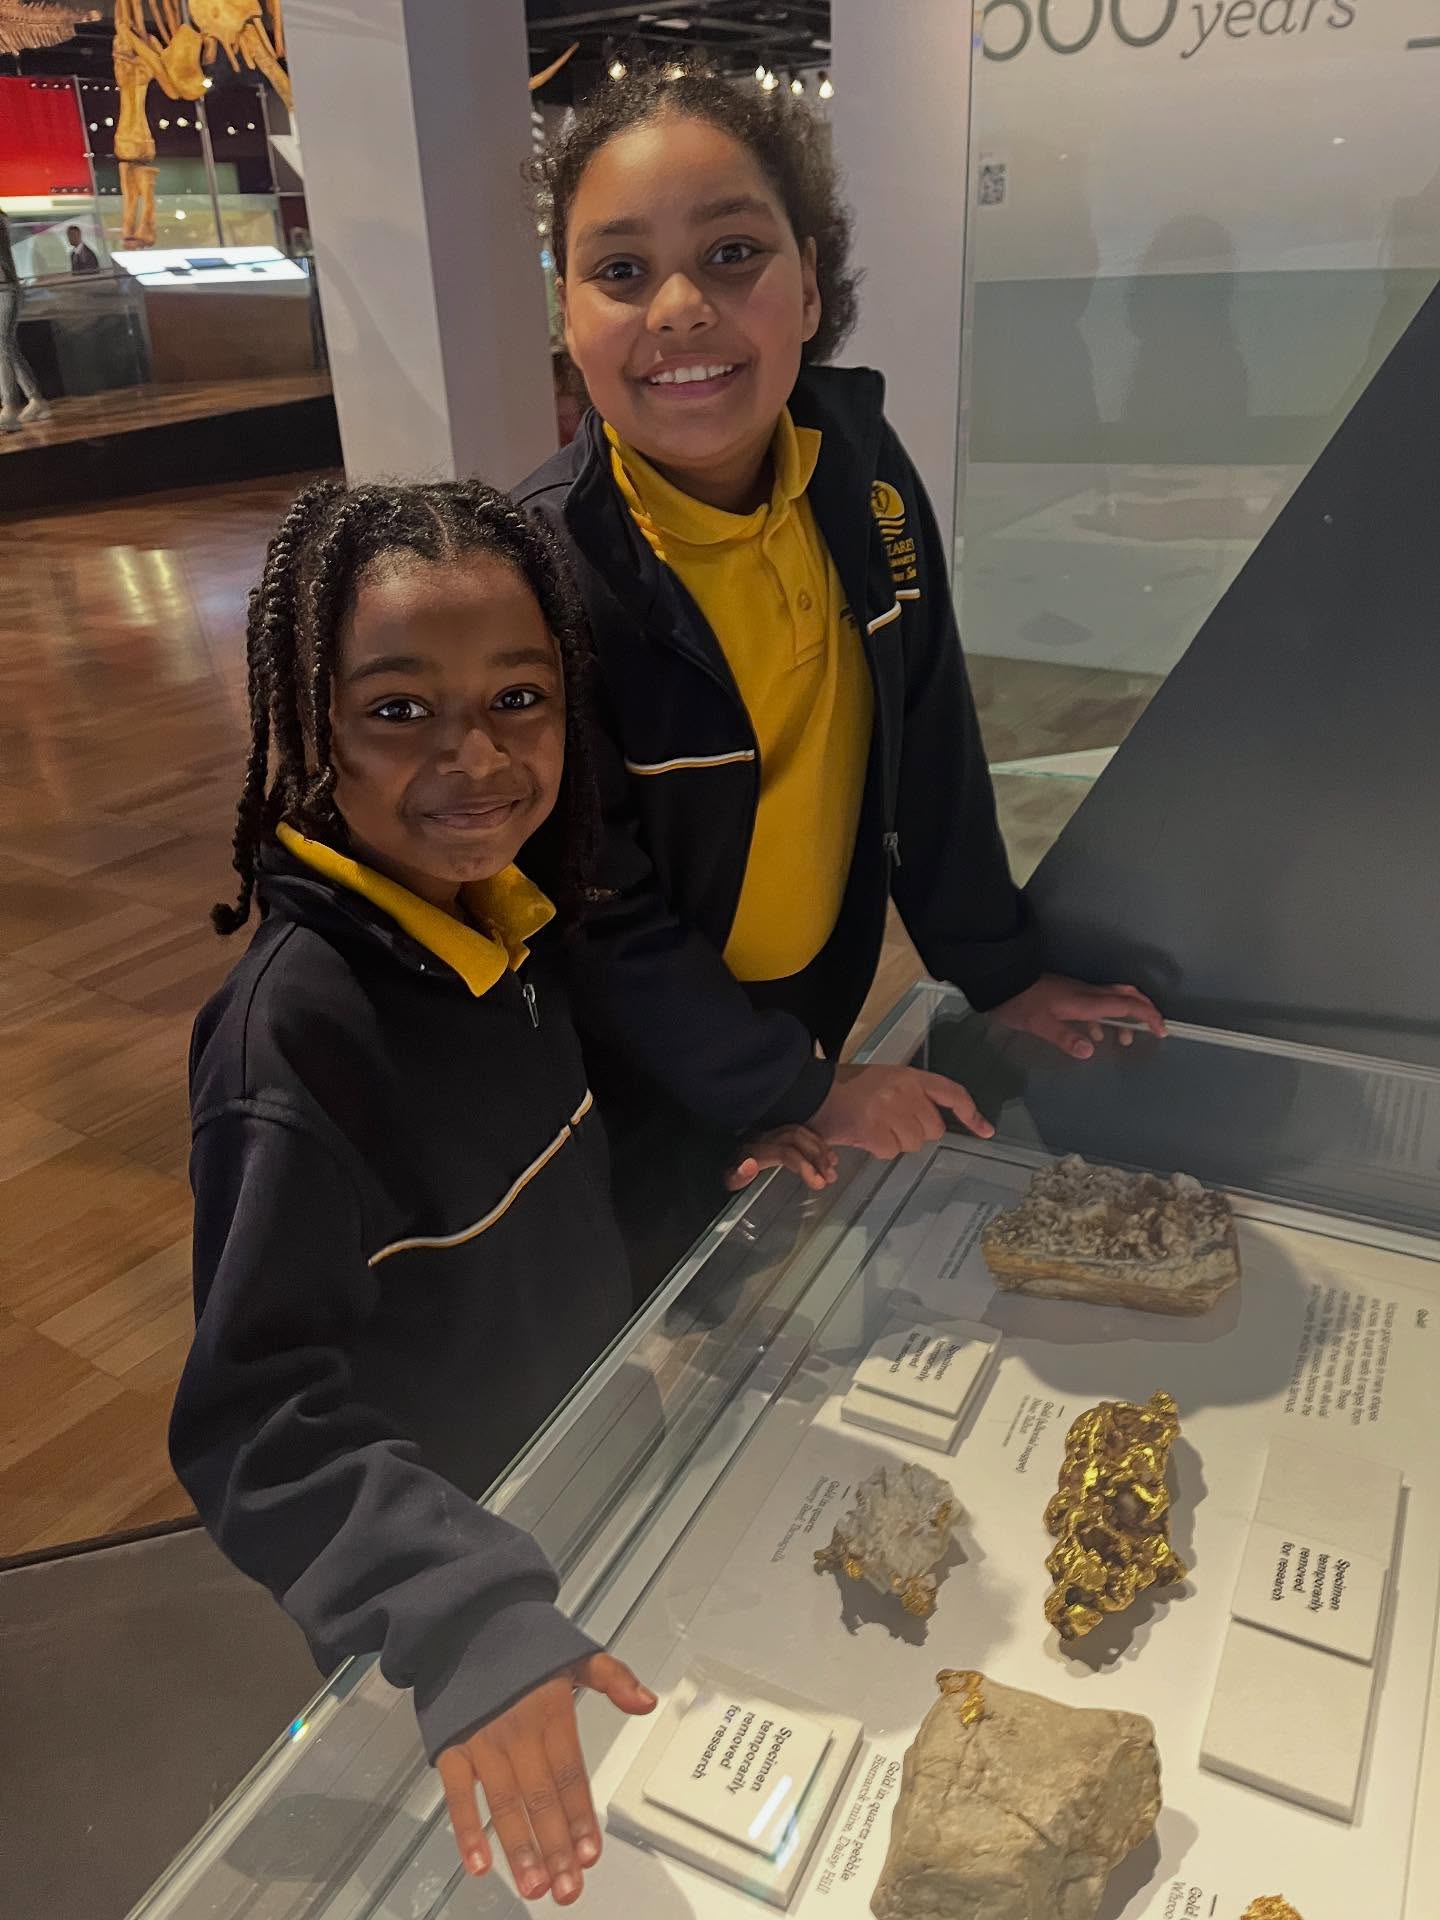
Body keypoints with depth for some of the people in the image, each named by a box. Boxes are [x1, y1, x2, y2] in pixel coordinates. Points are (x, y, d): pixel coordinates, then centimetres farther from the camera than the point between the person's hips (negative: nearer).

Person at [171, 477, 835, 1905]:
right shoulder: (298, 1026, -34)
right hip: (432, 1566, -6)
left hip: (588, 1447, 6)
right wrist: (470, 1623, -43)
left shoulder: (491, 916, -10)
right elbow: (259, 1425, -33)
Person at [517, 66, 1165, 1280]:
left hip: (812, 1008, 5)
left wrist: (997, 971, 1)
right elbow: (600, 920, -21)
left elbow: (927, 748, -3)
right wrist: (802, 1089, -17)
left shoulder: (857, 460, -12)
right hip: (637, 1088, -4)